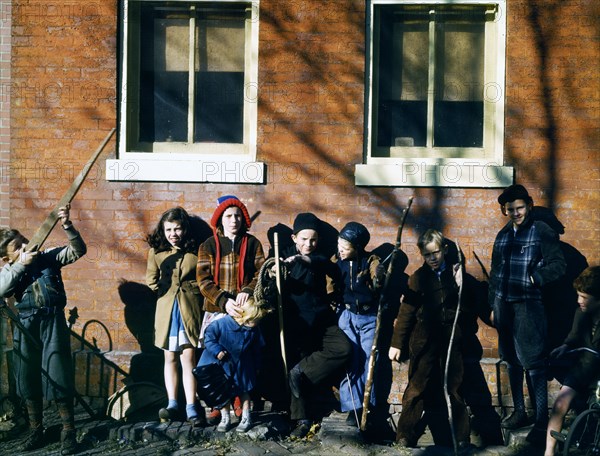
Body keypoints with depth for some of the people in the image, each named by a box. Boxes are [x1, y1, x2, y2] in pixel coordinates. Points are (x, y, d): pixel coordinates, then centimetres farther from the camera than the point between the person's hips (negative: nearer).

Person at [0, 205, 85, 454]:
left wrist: (67, 226, -18)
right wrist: (21, 264, -13)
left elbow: (78, 250, -4)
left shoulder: (49, 257, 4)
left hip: (53, 321, -2)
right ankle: (36, 431, 23)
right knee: (28, 378, 9)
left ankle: (68, 431, 6)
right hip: (26, 325, 2)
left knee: (59, 376, -3)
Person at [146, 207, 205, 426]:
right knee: (170, 358, 9)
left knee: (188, 356, -7)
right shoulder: (156, 251, 4)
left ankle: (191, 406, -5)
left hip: (190, 309, -2)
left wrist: (195, 295, -1)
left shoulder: (195, 250, -1)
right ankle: (172, 404, 15)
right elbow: (151, 280, 15)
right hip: (166, 309, 3)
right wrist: (163, 292, 9)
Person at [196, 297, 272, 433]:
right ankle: (225, 418, 23)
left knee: (244, 391, 10)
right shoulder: (222, 323, -23)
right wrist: (217, 350, -22)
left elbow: (256, 350, 2)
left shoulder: (254, 330, -11)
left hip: (242, 368, 2)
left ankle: (246, 418, 22)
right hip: (222, 365, -1)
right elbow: (209, 335, -14)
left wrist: (256, 366, 10)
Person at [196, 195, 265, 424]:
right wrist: (224, 302, -16)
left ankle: (240, 404, 10)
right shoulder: (208, 246, 6)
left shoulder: (252, 244, 8)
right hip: (216, 311, 0)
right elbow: (203, 281, -2)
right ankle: (217, 406, 7)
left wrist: (247, 291, -19)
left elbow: (262, 274, 1)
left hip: (244, 311, 0)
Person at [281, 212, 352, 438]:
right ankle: (302, 419, 6)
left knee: (344, 348, -20)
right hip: (296, 321, -2)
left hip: (321, 320, 2)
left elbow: (329, 267, -16)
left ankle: (300, 372, -11)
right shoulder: (285, 255, 5)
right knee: (297, 365, -5)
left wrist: (308, 261, -35)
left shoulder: (319, 258, 8)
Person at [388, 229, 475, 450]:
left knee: (453, 390, 10)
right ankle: (405, 437, 10)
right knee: (417, 390, 3)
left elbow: (469, 310, 2)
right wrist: (397, 343, -4)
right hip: (424, 342, -1)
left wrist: (462, 285, -11)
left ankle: (460, 438, 19)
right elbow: (406, 312, -2)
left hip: (451, 342, 2)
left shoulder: (456, 274, 5)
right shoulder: (419, 277, 0)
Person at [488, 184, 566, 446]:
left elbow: (558, 265, -10)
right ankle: (519, 412, 25)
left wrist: (536, 277, -26)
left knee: (534, 363, -8)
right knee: (512, 361, 13)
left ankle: (541, 422, -3)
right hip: (503, 304, 6)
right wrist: (493, 305, 17)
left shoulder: (542, 232, -5)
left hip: (528, 305, -6)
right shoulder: (503, 235, 13)